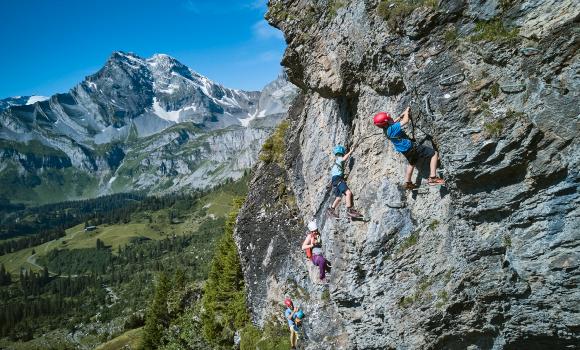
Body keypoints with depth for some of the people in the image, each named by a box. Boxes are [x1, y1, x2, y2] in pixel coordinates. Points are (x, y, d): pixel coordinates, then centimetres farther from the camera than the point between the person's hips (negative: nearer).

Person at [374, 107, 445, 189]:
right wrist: (407, 111, -8)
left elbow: (395, 121, 19)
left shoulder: (386, 129, -2)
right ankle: (432, 178, -9)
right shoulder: (392, 128, -29)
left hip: (405, 151, 10)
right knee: (434, 154, -3)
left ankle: (408, 183, 44)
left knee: (411, 163, 35)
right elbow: (406, 121, -27)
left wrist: (404, 113, 12)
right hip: (410, 148, -10)